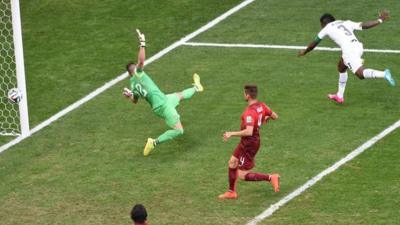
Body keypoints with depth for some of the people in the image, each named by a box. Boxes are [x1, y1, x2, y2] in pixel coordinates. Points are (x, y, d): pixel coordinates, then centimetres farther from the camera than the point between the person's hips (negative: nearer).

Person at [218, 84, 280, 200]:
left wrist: (231, 134, -29)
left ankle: (271, 178, -5)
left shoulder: (249, 113, -30)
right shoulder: (261, 106, -3)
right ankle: (231, 192, 33)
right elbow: (275, 116, 9)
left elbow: (249, 132, -39)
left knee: (243, 175, -2)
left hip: (249, 145, -10)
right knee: (232, 163, 21)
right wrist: (265, 118, 30)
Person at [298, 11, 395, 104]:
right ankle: (340, 96, 35)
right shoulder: (346, 23, 26)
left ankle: (384, 74, -37)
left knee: (360, 74, -14)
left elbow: (314, 43, 27)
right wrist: (380, 20, 24)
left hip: (348, 50, -7)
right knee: (341, 67, 27)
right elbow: (364, 25, 15)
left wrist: (304, 52, 43)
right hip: (358, 46, 7)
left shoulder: (327, 28, 16)